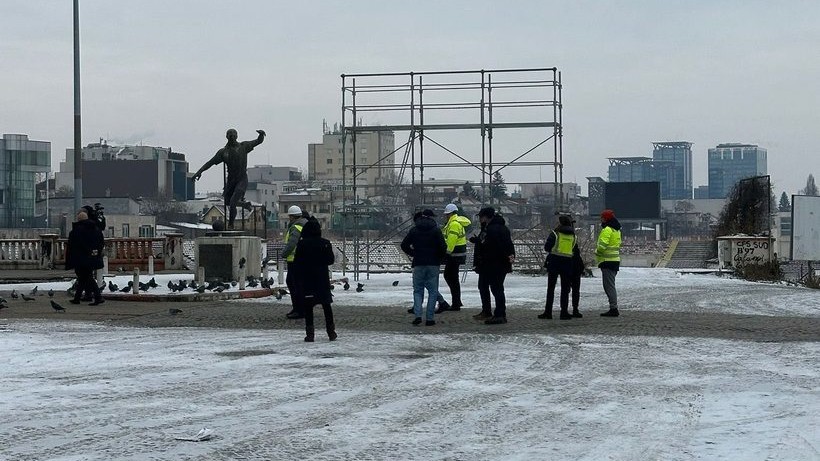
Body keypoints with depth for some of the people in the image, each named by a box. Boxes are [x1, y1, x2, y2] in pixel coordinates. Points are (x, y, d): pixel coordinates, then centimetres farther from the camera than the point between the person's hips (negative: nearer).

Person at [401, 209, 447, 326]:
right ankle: (430, 318, -1)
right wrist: (440, 258, 7)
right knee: (432, 291, 5)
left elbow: (404, 245, 2)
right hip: (433, 265, -1)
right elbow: (443, 247, -10)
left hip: (418, 264, 1)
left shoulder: (414, 230, 4)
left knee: (418, 291, 9)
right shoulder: (436, 230, -1)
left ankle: (418, 315, -9)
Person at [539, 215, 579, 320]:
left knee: (551, 288, 4)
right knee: (565, 289, 7)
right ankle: (564, 312, 1)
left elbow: (546, 247, -6)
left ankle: (548, 312, 2)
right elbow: (576, 252, 9)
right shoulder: (573, 236, 8)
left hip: (554, 261, -2)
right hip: (567, 263, 3)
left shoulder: (555, 233, -4)